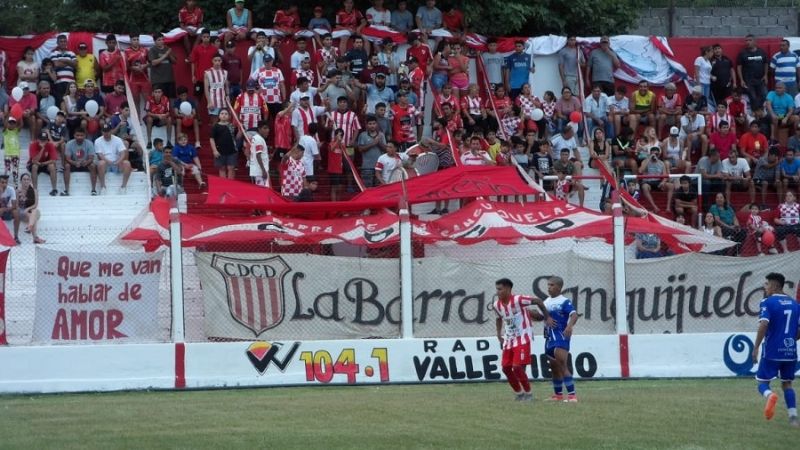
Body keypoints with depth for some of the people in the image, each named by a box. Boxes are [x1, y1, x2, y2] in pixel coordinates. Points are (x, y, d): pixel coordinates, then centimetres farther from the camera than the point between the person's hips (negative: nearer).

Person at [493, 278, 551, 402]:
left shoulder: (518, 300, -20)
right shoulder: (497, 305, 0)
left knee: (517, 367, -15)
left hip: (523, 338, -7)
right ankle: (518, 392, 21)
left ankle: (528, 393, 2)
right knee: (506, 368, 5)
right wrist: (499, 335, 15)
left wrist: (547, 317, -6)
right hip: (509, 339, 7)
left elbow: (538, 301, -10)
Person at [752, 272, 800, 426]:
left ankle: (770, 395, -30)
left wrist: (756, 347, -15)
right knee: (787, 383, 15)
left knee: (762, 382, 5)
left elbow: (764, 325, -20)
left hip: (772, 351, -5)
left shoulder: (768, 303, -8)